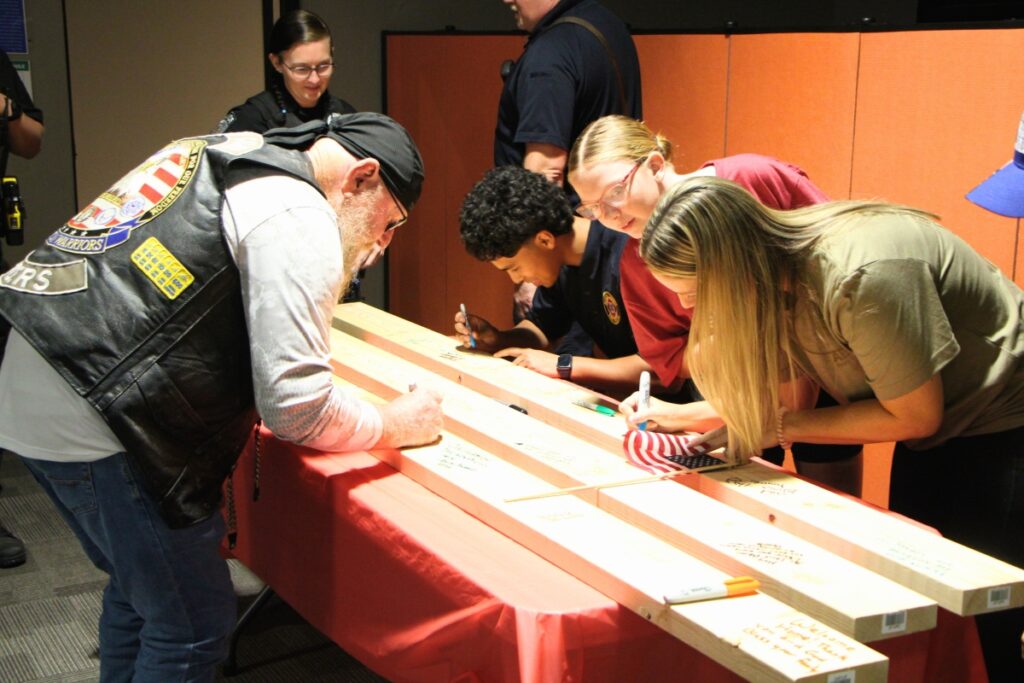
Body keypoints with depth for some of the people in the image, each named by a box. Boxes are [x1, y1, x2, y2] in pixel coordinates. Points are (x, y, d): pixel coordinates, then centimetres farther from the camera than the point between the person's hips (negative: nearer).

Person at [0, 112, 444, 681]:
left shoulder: (215, 154, 18)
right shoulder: (298, 219, -11)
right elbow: (294, 407, -15)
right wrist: (395, 426, 1)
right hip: (91, 421, -10)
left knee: (138, 586, 25)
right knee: (193, 629, 2)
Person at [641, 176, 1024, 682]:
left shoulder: (865, 277, -35)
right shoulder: (776, 273, -11)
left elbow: (917, 416, -24)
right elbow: (793, 396, -3)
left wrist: (784, 427, -20)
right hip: (931, 446, 8)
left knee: (979, 631, -1)